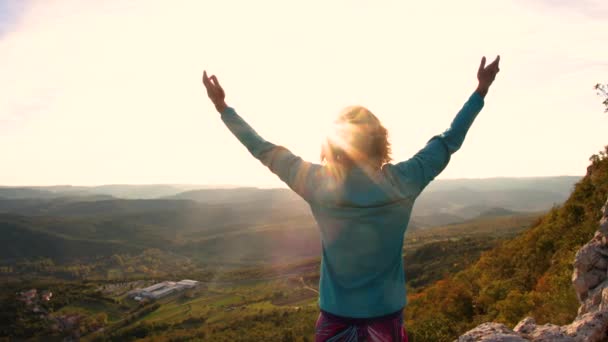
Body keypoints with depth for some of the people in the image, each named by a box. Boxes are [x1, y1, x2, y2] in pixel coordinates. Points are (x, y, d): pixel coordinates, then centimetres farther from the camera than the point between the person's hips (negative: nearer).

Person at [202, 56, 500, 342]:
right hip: (386, 315, 1)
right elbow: (448, 142, -1)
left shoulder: (318, 185, -16)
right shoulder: (402, 182, -14)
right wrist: (482, 89, 11)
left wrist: (222, 106, 7)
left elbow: (267, 152, -4)